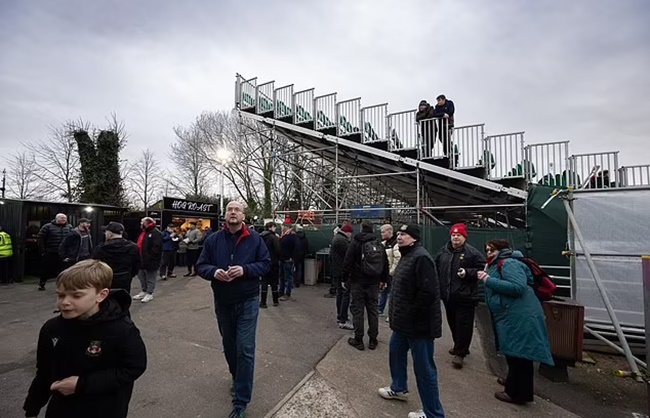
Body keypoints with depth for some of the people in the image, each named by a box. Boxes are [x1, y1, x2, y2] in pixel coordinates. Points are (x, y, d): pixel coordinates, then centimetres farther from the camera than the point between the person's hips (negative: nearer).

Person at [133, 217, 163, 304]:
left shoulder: (156, 233, -17)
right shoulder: (143, 232, 16)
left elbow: (156, 248, -24)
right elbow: (139, 245, 22)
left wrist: (150, 258, -25)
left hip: (150, 261, -10)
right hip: (142, 260, 10)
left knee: (150, 278, 2)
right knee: (142, 277, 19)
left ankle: (149, 294, 12)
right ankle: (144, 291, 33)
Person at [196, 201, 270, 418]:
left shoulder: (255, 239, -7)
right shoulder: (213, 240, -1)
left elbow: (266, 263, -6)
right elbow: (201, 266, 1)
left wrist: (245, 269, -22)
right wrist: (214, 271, -21)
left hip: (247, 302, -3)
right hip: (222, 303, 4)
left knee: (245, 349, -1)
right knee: (229, 346, 22)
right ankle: (237, 379, 48)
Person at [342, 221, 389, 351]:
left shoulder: (355, 243, -8)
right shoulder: (379, 245, 7)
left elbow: (347, 263, -10)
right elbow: (385, 264, 13)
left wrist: (345, 279, -1)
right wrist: (383, 280, 21)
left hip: (358, 282, -4)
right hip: (373, 283, 5)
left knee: (357, 310, 3)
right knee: (373, 310, 11)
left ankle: (358, 340, 10)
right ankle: (373, 340, 20)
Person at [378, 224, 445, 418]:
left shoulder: (421, 257, -22)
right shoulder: (407, 256, 11)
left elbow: (428, 292, -28)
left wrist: (411, 314, -20)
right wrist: (398, 315, 16)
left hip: (418, 323, -11)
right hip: (404, 321, 11)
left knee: (424, 368, 4)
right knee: (395, 352, 25)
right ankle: (398, 388, 47)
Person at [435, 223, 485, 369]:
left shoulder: (472, 252, -9)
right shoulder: (443, 252, 6)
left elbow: (482, 269, -9)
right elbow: (436, 269, 14)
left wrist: (467, 272, -22)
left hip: (465, 296, -5)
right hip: (448, 295, 6)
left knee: (463, 324, 0)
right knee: (453, 323, 18)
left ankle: (460, 353, 13)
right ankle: (459, 347, 37)